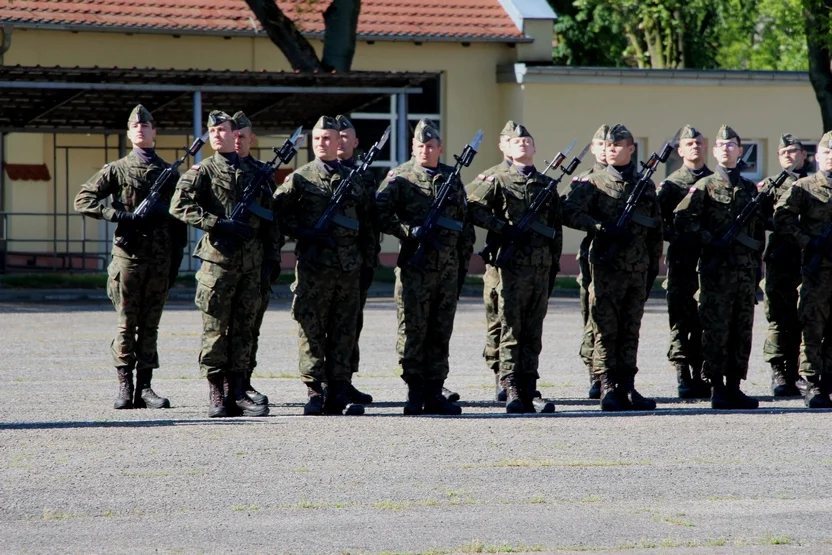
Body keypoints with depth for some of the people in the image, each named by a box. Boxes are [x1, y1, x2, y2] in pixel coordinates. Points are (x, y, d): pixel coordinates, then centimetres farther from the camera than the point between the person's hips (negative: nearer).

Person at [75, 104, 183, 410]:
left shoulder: (169, 174, 12)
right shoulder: (116, 170, 4)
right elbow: (83, 200, -2)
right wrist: (121, 216, -13)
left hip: (160, 259, 2)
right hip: (128, 255, -2)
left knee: (150, 324, 3)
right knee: (127, 324, -2)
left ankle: (144, 387, 5)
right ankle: (124, 387, 1)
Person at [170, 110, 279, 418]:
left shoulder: (255, 173, 16)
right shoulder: (203, 171, 2)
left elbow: (269, 219, 19)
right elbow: (179, 206, -12)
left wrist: (273, 256, 12)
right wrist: (219, 224, -18)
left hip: (251, 263, 4)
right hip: (217, 259, -4)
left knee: (244, 329, 6)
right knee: (215, 328, -3)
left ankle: (237, 392, 10)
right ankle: (216, 395, 2)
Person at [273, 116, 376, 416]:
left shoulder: (354, 179, 14)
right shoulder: (300, 178, 4)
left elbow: (366, 224, 17)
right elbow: (277, 211, 1)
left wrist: (368, 261, 11)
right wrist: (303, 233, -12)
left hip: (349, 267, 3)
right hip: (313, 265, -3)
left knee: (344, 332, 4)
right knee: (311, 329, -4)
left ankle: (339, 392, 7)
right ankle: (314, 393, -2)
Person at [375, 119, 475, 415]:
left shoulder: (452, 178, 14)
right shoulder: (400, 177, 0)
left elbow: (465, 221, 19)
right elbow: (381, 214, -8)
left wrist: (464, 256, 12)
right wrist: (410, 231, -17)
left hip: (448, 267, 4)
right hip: (414, 265, -4)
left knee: (441, 332, 6)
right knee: (413, 330, -3)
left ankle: (434, 393, 10)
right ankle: (414, 392, 2)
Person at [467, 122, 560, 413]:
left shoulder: (547, 185, 16)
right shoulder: (498, 180, 2)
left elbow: (556, 230, 18)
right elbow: (473, 207, -9)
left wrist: (554, 266, 13)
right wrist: (505, 229, -17)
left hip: (541, 268, 4)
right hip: (511, 265, -4)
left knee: (533, 333, 6)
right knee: (511, 331, -5)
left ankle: (529, 392, 9)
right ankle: (512, 392, -5)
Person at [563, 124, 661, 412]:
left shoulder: (645, 186, 14)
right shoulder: (594, 183, 1)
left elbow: (656, 229, 19)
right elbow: (570, 213, -10)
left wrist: (653, 265, 14)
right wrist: (604, 227, -20)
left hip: (638, 270, 4)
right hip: (606, 267, -4)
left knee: (630, 332, 6)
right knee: (606, 331, -4)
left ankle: (627, 388, 9)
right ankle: (608, 389, -3)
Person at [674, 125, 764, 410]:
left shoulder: (750, 189, 15)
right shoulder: (705, 186, 1)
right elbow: (682, 219, -7)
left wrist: (757, 269, 14)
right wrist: (710, 240, -15)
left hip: (745, 269, 5)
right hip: (716, 268, -5)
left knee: (742, 330, 5)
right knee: (716, 329, -5)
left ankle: (734, 388, 10)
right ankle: (717, 389, -2)